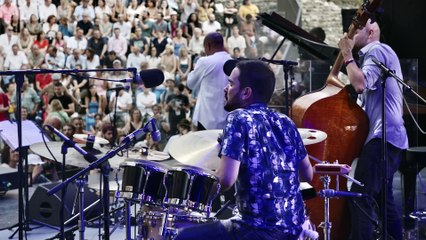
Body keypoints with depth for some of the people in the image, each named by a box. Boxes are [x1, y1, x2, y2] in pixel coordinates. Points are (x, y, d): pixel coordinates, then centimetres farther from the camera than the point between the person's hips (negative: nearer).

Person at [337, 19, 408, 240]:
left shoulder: (378, 51, -7)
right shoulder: (373, 55, 24)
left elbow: (360, 83, -23)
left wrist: (347, 56, -11)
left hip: (383, 136, -11)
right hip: (388, 136, 11)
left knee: (359, 197, -17)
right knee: (382, 197, 20)